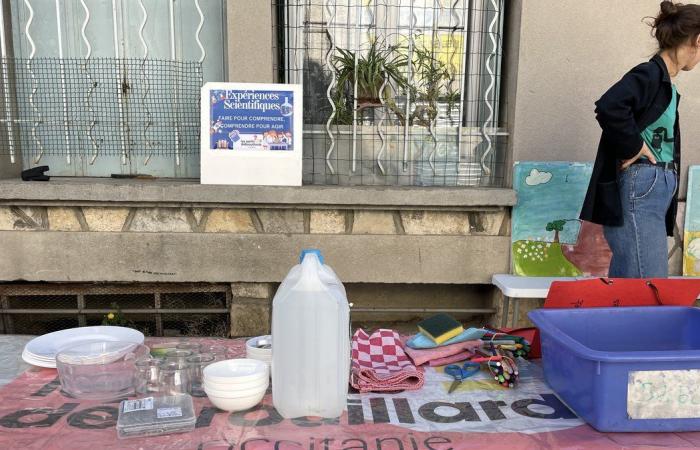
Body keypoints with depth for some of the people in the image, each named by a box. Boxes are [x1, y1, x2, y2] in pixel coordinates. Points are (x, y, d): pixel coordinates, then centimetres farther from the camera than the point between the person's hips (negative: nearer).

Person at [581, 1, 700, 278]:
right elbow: (609, 107, -27)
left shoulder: (666, 82, 19)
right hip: (639, 190, -9)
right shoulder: (650, 74, -9)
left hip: (657, 192, 9)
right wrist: (633, 148, -15)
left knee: (622, 289, 13)